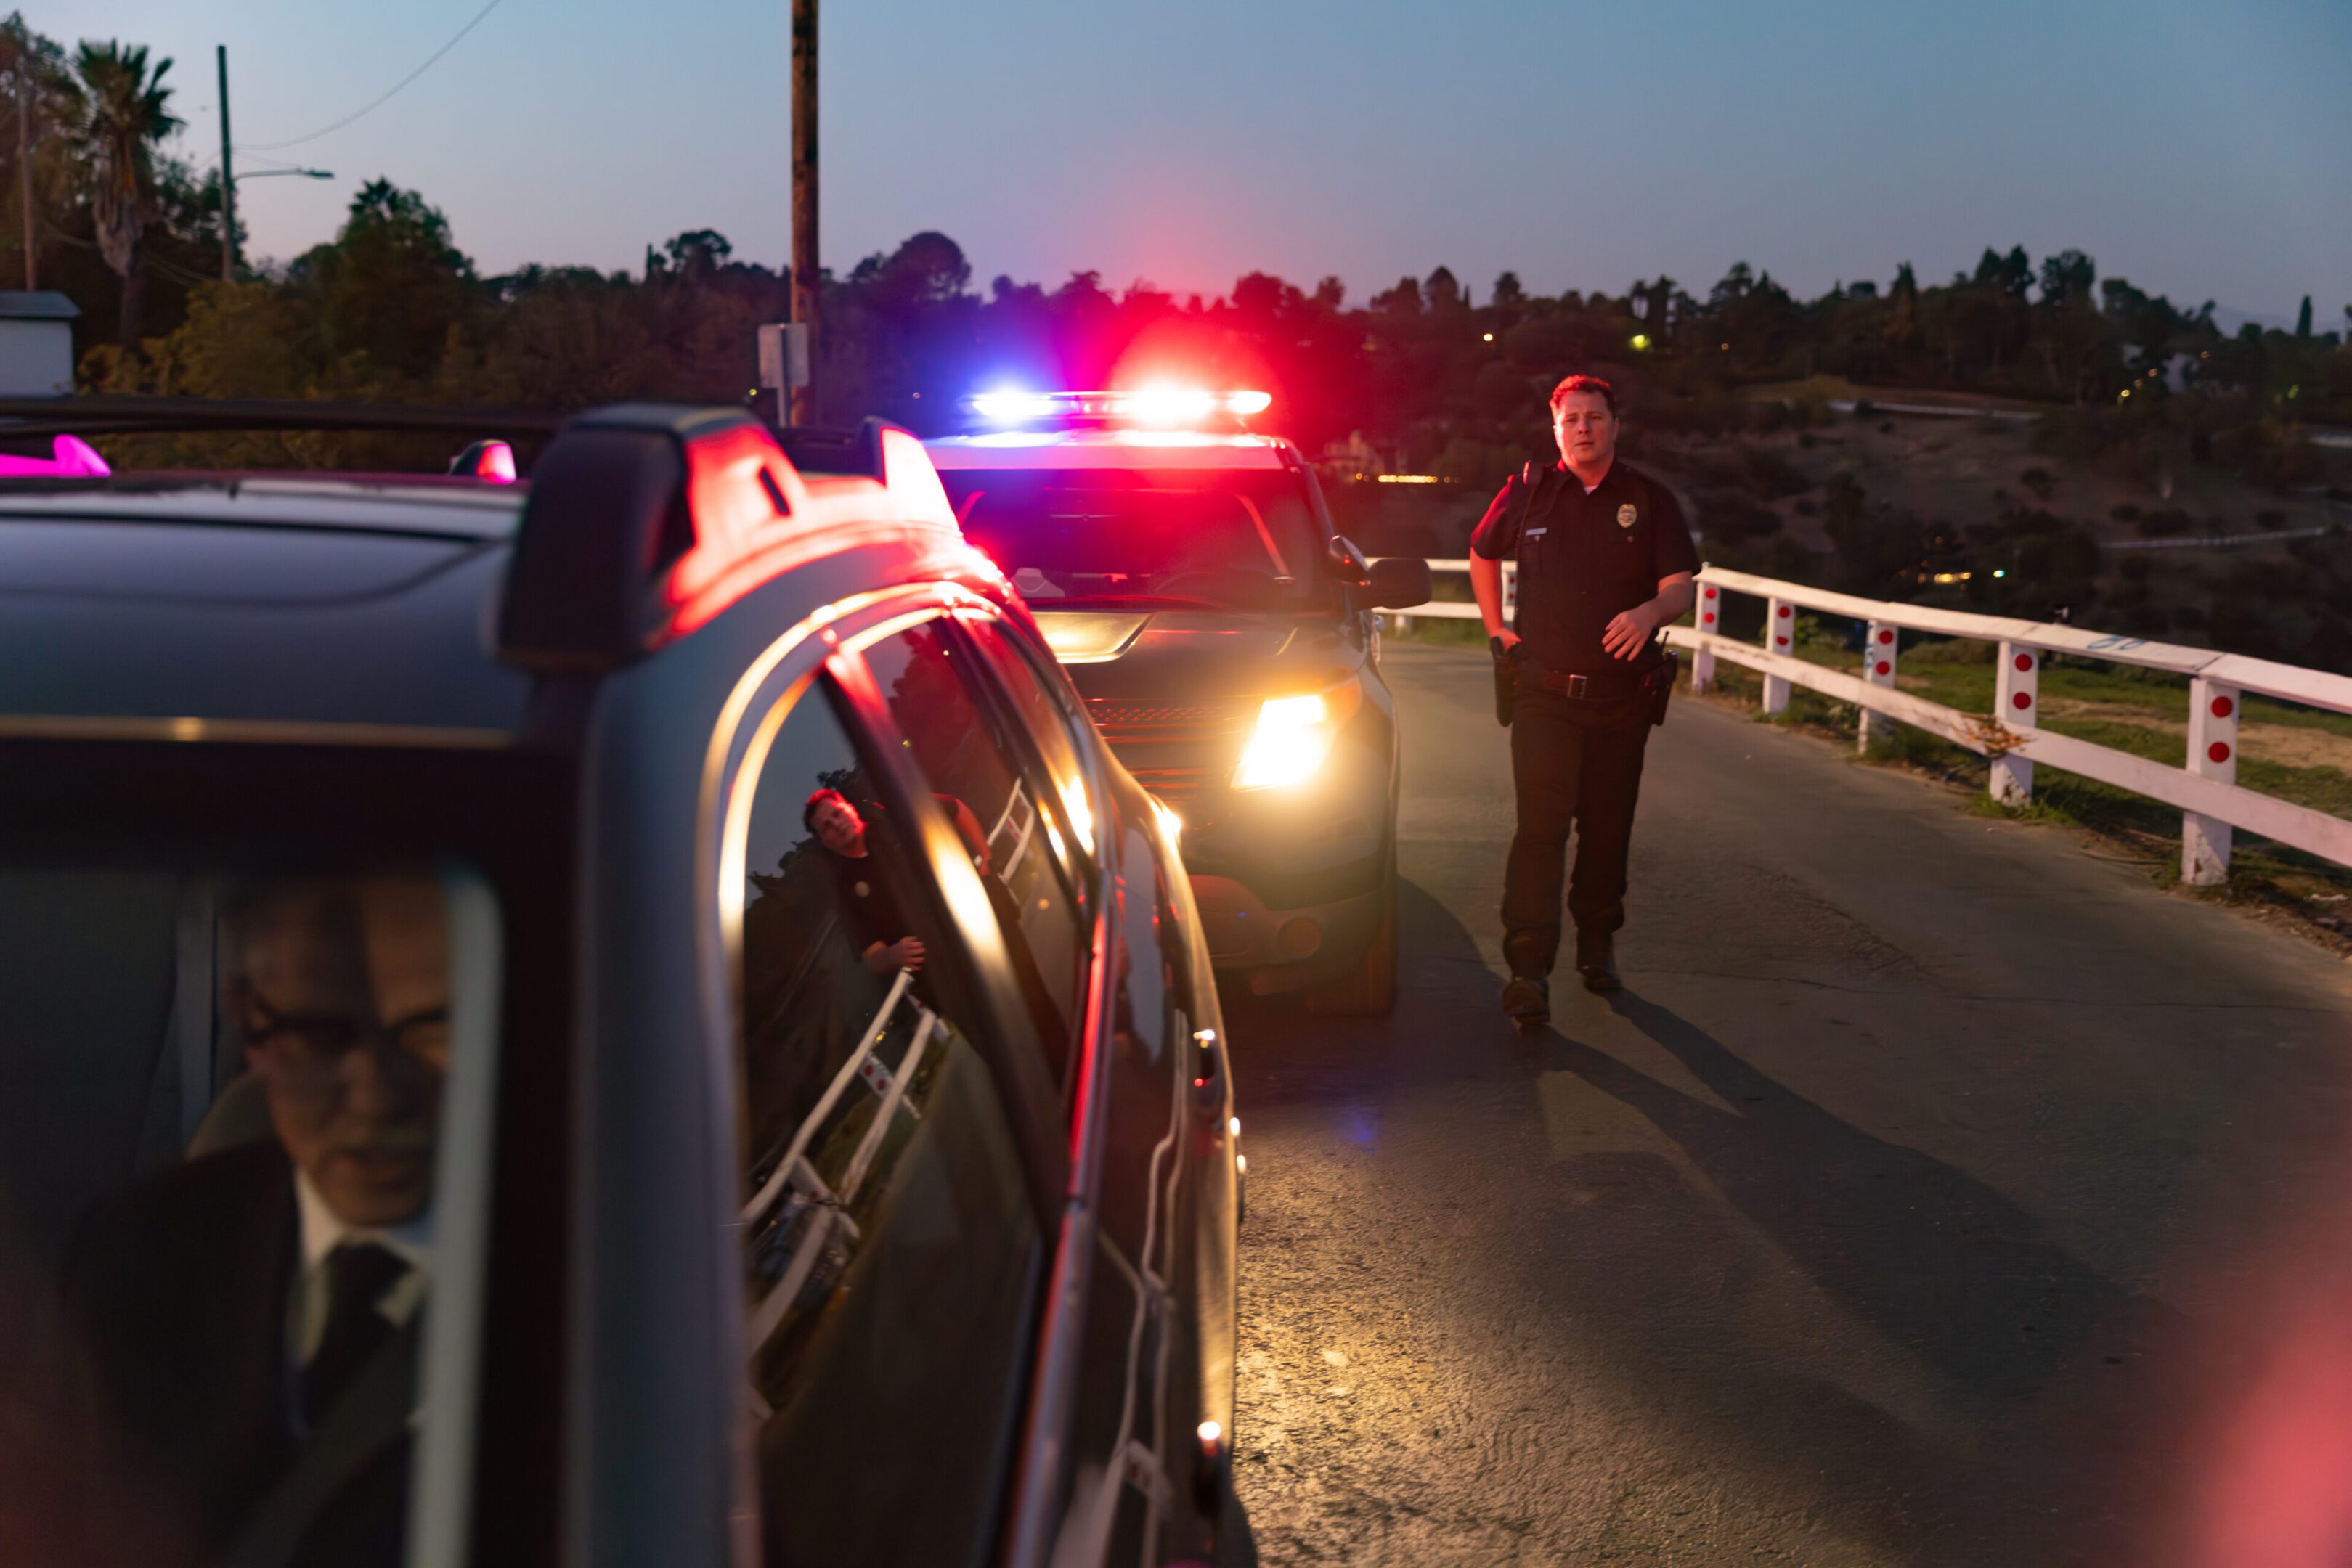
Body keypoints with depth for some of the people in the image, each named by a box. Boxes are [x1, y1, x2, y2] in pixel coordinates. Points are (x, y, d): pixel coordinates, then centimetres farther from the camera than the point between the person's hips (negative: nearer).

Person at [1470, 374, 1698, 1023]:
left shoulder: (1649, 500, 2)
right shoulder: (1528, 492, 3)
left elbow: (1680, 585, -4)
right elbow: (1482, 556, 19)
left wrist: (1650, 611, -26)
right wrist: (1497, 631, 10)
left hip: (1622, 695, 1)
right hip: (1545, 691, -1)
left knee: (1607, 828, 10)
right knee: (1540, 828, -10)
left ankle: (1597, 944, 29)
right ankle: (1528, 970, -12)